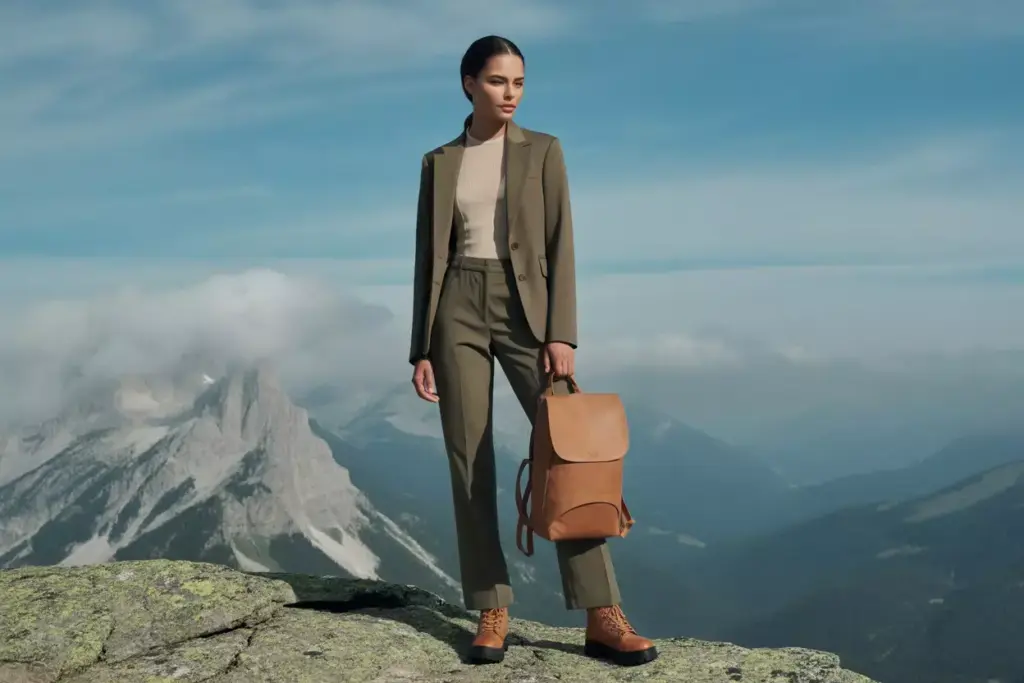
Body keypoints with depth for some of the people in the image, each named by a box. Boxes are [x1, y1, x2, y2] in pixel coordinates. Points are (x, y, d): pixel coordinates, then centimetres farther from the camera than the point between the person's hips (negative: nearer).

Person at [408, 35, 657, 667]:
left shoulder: (542, 150, 7)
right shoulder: (439, 163, 11)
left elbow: (560, 245, -1)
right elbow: (429, 256, 10)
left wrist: (562, 333, -12)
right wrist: (421, 348, 4)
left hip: (525, 308, -1)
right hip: (458, 312, 2)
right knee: (470, 461, -1)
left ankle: (603, 616, -6)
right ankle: (492, 612, 7)